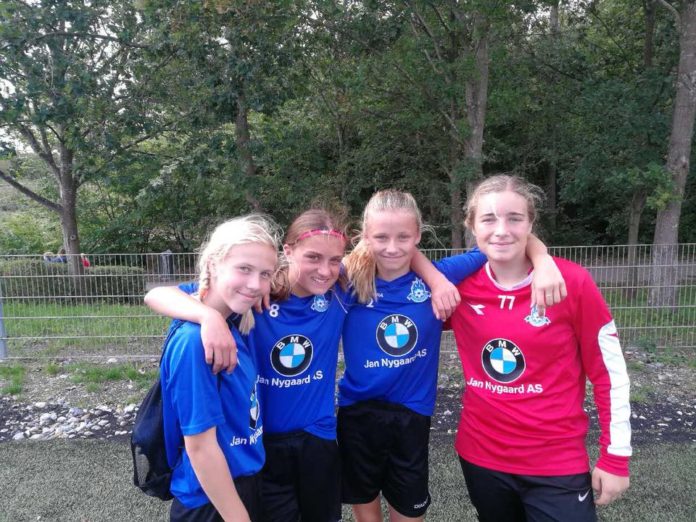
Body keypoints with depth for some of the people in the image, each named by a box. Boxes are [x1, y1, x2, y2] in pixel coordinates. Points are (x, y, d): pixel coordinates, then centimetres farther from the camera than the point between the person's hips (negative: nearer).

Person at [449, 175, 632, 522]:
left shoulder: (572, 281, -13)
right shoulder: (459, 285, -8)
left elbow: (609, 373, -5)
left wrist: (616, 456, -2)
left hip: (557, 465, -2)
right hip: (480, 456, 3)